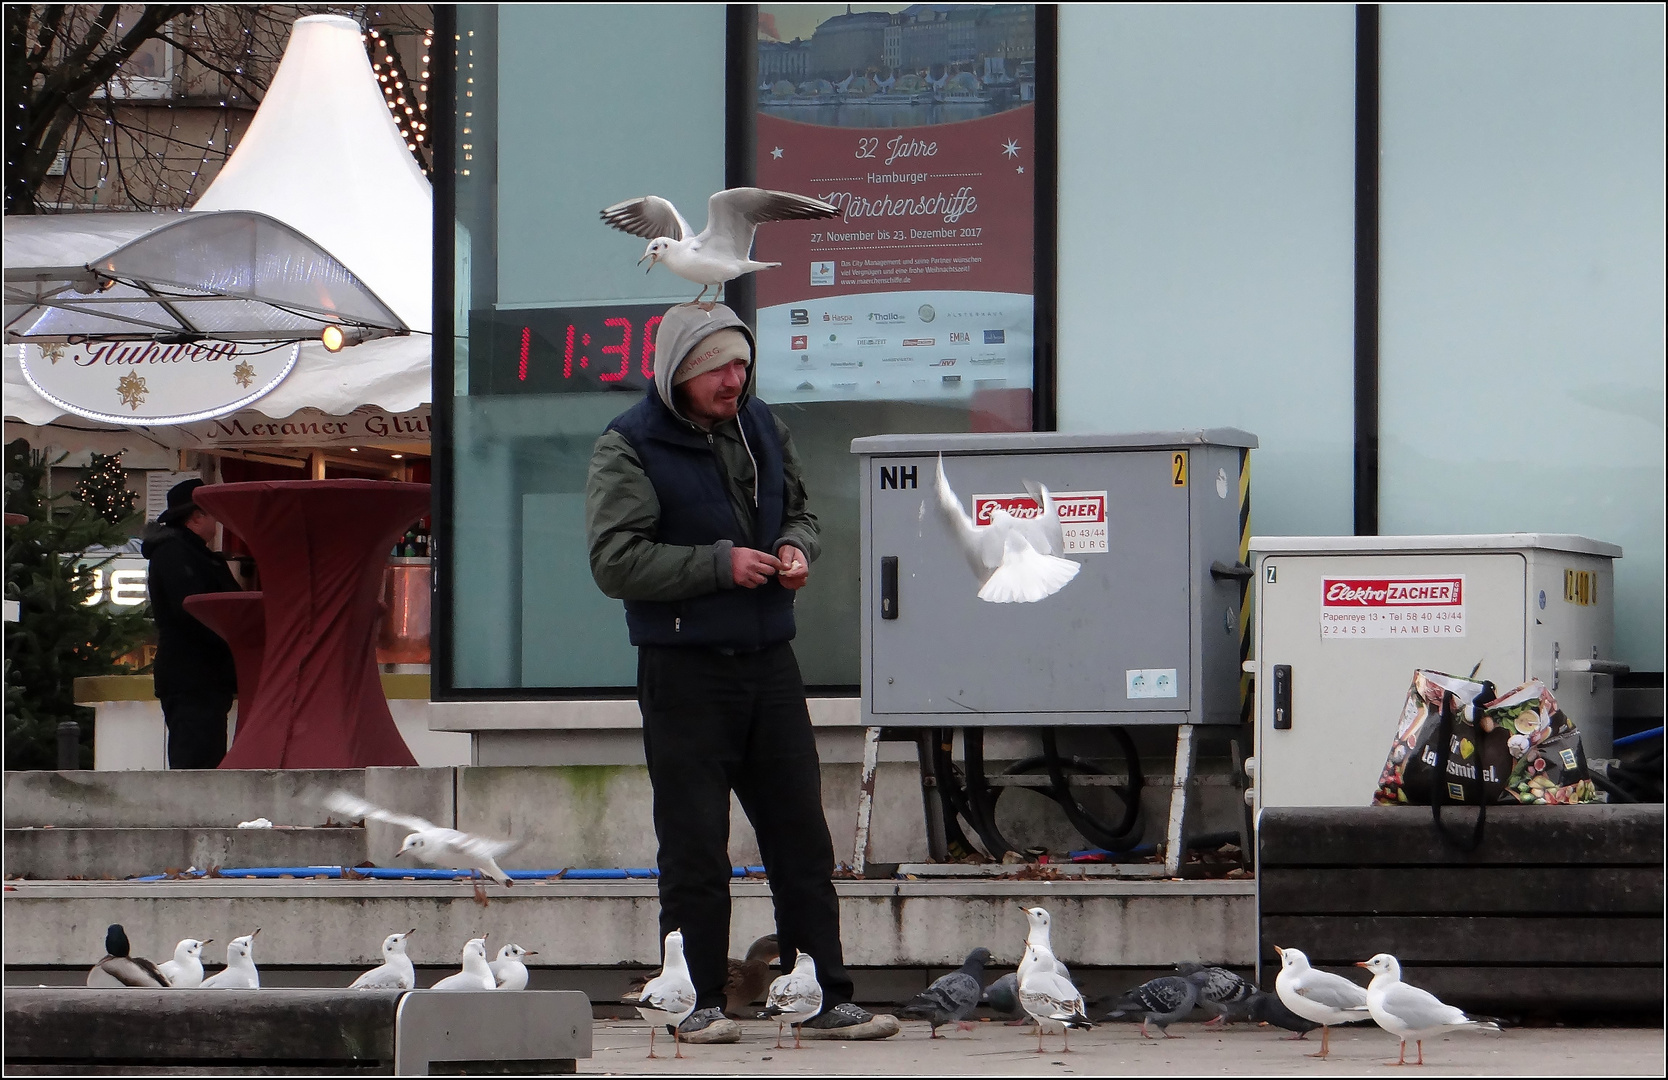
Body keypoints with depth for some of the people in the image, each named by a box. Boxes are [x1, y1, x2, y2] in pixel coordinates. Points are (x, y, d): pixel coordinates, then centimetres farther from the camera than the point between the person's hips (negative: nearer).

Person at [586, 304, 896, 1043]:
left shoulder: (760, 428, 10)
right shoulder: (628, 448, -8)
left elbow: (799, 509, 25)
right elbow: (614, 561, -15)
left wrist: (795, 547, 1)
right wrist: (719, 565, -19)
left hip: (769, 663, 5)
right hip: (683, 671, -5)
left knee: (802, 837, 6)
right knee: (694, 848, -1)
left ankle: (826, 996, 10)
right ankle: (699, 1002, 7)